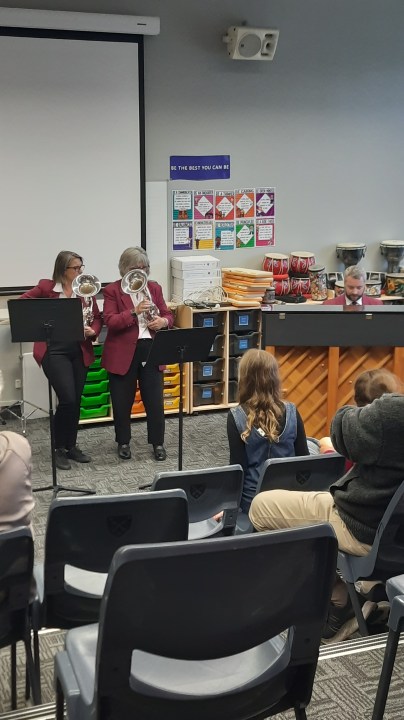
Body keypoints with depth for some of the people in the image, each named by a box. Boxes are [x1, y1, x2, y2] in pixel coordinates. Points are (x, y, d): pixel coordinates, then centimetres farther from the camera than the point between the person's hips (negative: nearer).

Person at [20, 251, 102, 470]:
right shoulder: (46, 287, -2)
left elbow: (97, 317, 11)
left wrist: (92, 331, -10)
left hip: (80, 351, 4)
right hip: (55, 350, -4)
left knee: (76, 401, 9)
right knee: (67, 400, -12)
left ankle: (71, 445, 25)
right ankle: (59, 448, 5)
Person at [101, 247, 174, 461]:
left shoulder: (154, 288, 9)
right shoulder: (112, 290, -3)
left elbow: (168, 315, 11)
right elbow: (110, 321, -13)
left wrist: (163, 321, -13)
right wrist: (134, 312, -25)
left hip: (151, 350, 3)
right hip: (123, 353, -3)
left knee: (155, 400, 4)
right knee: (122, 401, 8)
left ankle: (158, 443, 17)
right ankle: (123, 442, 24)